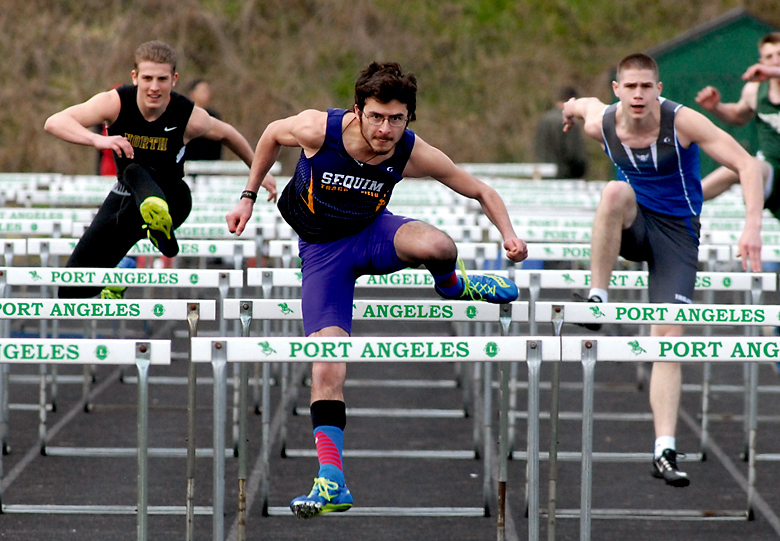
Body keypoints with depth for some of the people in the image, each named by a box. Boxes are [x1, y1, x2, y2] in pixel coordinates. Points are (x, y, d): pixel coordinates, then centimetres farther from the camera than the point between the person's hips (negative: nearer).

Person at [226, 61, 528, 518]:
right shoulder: (317, 129, -26)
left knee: (438, 246, -34)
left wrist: (510, 235, -24)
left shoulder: (414, 155, -22)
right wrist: (249, 196, 2)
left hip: (373, 232, 0)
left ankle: (452, 285, 5)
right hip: (322, 248, 0)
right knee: (328, 355, -15)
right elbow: (272, 136, -2)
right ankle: (332, 481, -11)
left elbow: (481, 191, -10)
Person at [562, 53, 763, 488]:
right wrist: (574, 107, 40)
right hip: (632, 225, 2)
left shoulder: (682, 121, -21)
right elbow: (586, 104, 15)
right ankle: (597, 299, -25)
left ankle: (665, 451, -14)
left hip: (676, 232, -2)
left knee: (670, 337, -13)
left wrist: (753, 225, -37)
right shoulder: (601, 124, -11)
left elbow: (747, 164, -24)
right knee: (615, 191, -35)